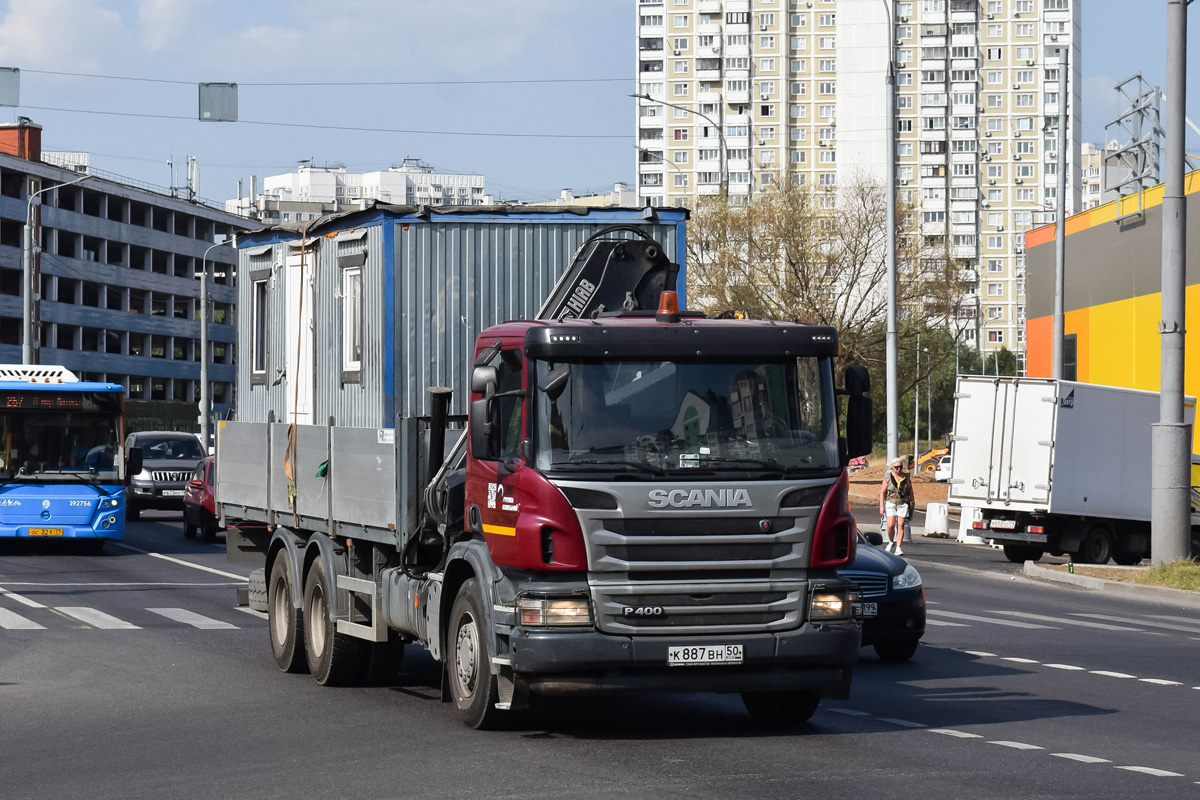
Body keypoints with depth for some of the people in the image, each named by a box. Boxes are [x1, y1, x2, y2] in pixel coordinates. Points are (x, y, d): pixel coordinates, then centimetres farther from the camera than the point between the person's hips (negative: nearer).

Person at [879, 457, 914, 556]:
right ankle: (891, 542, 15)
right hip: (890, 503, -1)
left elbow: (910, 492, 13)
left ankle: (898, 548, -2)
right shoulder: (888, 477, 2)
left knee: (900, 525, -5)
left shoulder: (906, 478, 6)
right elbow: (882, 492, 3)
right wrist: (881, 506, -4)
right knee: (891, 525, -12)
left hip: (903, 504, 1)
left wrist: (911, 506, 11)